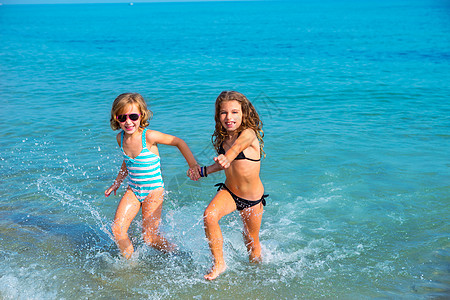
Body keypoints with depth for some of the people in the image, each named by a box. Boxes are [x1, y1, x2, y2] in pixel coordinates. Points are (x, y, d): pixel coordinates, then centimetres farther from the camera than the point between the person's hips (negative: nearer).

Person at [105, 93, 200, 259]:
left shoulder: (149, 136, -20)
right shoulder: (121, 138, -2)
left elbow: (179, 142, -9)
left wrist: (193, 165, -13)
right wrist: (117, 182, 20)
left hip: (153, 190, -5)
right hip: (133, 190, 5)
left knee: (149, 238, -3)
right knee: (117, 229, -9)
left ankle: (176, 251, 25)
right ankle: (129, 261, 13)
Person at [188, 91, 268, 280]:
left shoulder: (248, 133, -21)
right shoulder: (222, 138, -3)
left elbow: (237, 146, -46)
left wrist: (227, 157, -68)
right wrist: (203, 171, 2)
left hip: (253, 198, -4)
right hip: (228, 192, 4)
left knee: (251, 242, 12)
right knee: (209, 216, -27)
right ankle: (218, 263, -11)